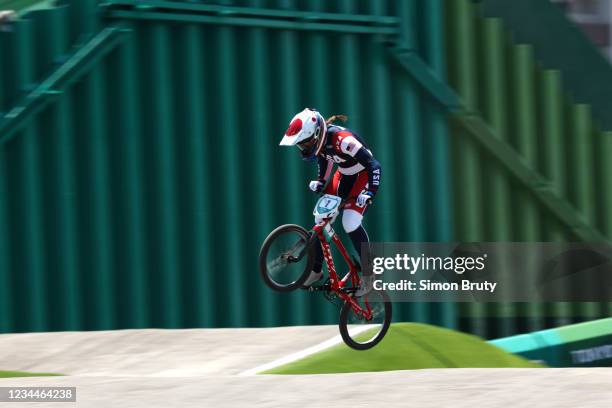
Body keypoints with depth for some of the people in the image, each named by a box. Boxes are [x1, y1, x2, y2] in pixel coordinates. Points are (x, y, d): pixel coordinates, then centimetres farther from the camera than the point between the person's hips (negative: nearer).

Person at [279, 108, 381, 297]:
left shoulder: (342, 140, -36)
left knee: (350, 223, -20)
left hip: (363, 175, -7)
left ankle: (368, 273, -5)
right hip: (343, 175, 7)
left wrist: (369, 193, -38)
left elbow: (374, 165, -34)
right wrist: (319, 182, -3)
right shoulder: (318, 141, -13)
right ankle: (316, 270, 13)